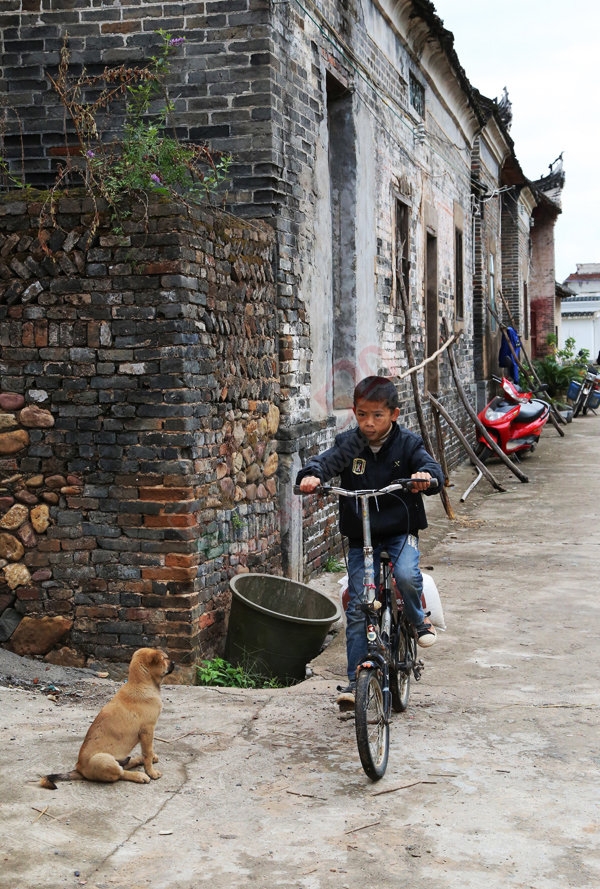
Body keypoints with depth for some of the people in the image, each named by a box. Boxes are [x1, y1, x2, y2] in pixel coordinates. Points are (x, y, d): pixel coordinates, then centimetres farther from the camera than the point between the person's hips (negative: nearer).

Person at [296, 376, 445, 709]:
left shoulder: (407, 443, -5)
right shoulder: (348, 443, -2)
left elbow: (431, 466, -16)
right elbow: (326, 461, -16)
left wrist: (426, 475, -41)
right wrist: (310, 476, -40)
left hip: (400, 531, -1)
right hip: (360, 536, 2)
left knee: (406, 576, -31)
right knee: (357, 608, -1)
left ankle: (418, 619, 3)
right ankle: (355, 680, 8)